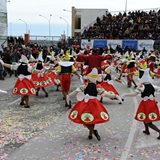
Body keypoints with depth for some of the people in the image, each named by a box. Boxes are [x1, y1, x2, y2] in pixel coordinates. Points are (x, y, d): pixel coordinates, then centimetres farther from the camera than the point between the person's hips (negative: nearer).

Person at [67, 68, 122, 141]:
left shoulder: (85, 85, -6)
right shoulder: (98, 86, -6)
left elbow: (77, 91, -10)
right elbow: (105, 94, -7)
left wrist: (69, 96, -2)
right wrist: (114, 95, 4)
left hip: (85, 104, -1)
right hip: (94, 104, 2)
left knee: (83, 119, 4)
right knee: (93, 119, 19)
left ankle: (93, 131, -15)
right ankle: (90, 134, 19)